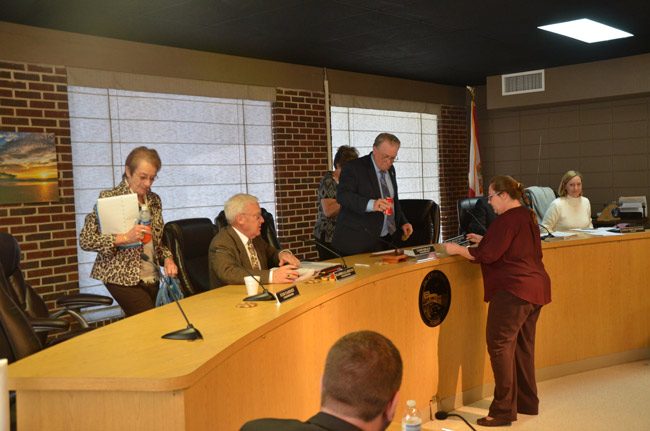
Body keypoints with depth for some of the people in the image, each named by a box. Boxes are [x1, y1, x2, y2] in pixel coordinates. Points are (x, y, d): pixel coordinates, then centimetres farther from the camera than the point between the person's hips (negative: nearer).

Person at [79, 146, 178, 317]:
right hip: (123, 277, -6)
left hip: (151, 278, 6)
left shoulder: (154, 200, 8)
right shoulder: (109, 198, -10)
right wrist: (124, 238, -24)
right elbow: (85, 240, -13)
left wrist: (167, 258, -3)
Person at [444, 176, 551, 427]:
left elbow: (487, 255, -18)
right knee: (523, 345, 16)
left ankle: (503, 410, -3)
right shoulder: (527, 216, 16)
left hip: (513, 291, -10)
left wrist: (456, 249, -7)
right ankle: (527, 402, 26)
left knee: (499, 345, -5)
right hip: (535, 288, 10)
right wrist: (483, 240, 21)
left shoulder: (507, 219, -15)